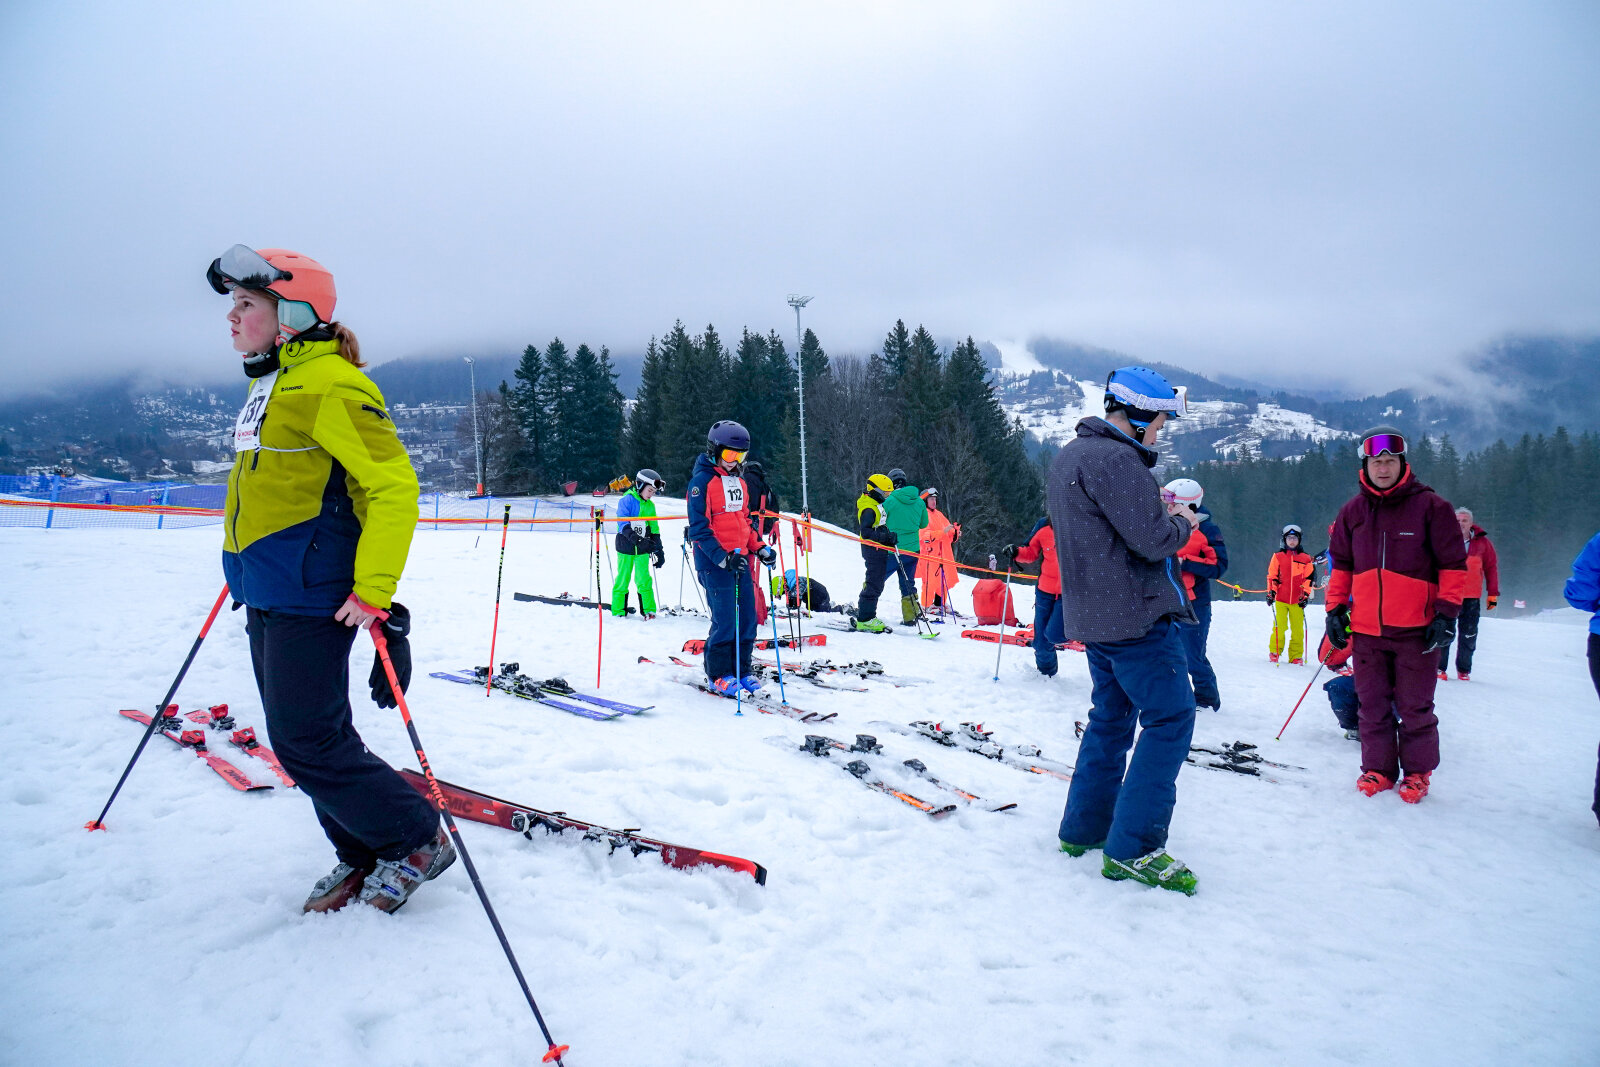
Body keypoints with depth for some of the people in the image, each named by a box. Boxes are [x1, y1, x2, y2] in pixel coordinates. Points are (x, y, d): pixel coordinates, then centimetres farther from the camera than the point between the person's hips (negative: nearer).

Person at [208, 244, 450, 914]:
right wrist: (248, 569, 26)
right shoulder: (270, 386, 15)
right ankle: (362, 855, 27)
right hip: (267, 597, 10)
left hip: (310, 599, -10)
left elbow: (394, 486, -20)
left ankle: (418, 841, 9)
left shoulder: (327, 384, -15)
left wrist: (374, 591, -24)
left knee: (308, 742, -7)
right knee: (301, 739, 13)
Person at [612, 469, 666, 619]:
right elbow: (623, 524, -16)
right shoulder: (627, 500, -7)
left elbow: (654, 529, 17)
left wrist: (659, 550, 13)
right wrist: (635, 538, -31)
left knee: (643, 580, 1)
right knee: (623, 579, 3)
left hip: (643, 549, 4)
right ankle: (618, 611, 13)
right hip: (626, 547, -4)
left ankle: (648, 610, 9)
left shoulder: (650, 505, 10)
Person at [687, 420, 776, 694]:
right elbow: (699, 528, -13)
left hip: (740, 560, 7)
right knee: (725, 620, -6)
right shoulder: (702, 481, -9)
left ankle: (741, 670, 20)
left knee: (747, 618, 8)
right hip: (715, 563, -7)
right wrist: (723, 558, -21)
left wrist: (759, 548, 10)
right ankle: (719, 674, 9)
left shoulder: (739, 482, 16)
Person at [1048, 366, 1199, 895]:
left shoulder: (1070, 454, 14)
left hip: (1094, 615, 10)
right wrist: (1182, 523, -1)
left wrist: (1155, 507, 9)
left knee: (1112, 716, 18)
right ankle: (1133, 847, -5)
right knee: (1170, 718, -4)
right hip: (1136, 615, -10)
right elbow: (1152, 539, -21)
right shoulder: (1115, 460, -19)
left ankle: (1084, 827, 25)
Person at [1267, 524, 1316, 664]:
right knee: (1279, 626, -6)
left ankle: (1296, 655, 7)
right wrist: (1271, 592, -1)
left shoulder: (1305, 558, 9)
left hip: (1297, 600, 1)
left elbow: (1309, 578, 10)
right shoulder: (1278, 556, 8)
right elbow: (1272, 576, 9)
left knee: (1298, 629, -1)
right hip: (1281, 599, -1)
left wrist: (1305, 595, 2)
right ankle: (1274, 652, 8)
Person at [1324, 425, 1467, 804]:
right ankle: (1378, 769, 22)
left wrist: (1447, 612, -8)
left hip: (1416, 629, -3)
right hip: (1366, 629, 3)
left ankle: (1417, 772, 21)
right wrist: (1336, 608, 9)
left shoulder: (1430, 506, -3)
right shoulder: (1353, 511, 8)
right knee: (1373, 706, 10)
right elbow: (1340, 565, 16)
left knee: (1415, 708, 6)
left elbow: (1453, 563, -1)